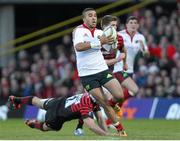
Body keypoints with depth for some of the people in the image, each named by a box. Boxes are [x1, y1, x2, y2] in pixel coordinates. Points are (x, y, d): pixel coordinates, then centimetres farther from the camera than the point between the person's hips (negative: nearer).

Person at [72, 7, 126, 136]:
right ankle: (120, 128, 7)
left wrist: (112, 42, -13)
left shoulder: (100, 33, 9)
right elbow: (78, 47, -25)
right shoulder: (78, 31, -6)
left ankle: (111, 105, 22)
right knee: (103, 103, -5)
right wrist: (99, 42, -28)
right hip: (86, 74, -4)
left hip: (102, 70, 4)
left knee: (119, 95, -12)